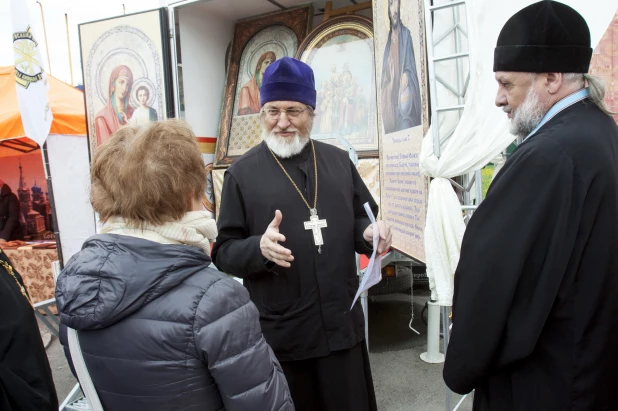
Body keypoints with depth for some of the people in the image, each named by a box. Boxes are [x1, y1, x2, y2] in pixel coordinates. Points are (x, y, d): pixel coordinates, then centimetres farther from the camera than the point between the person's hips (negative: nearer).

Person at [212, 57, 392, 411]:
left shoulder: (339, 161, 5)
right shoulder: (242, 173, -5)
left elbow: (362, 220, 13)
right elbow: (223, 253, -5)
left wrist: (371, 233, -10)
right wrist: (259, 248, -25)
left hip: (342, 324, 3)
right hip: (281, 334, -2)